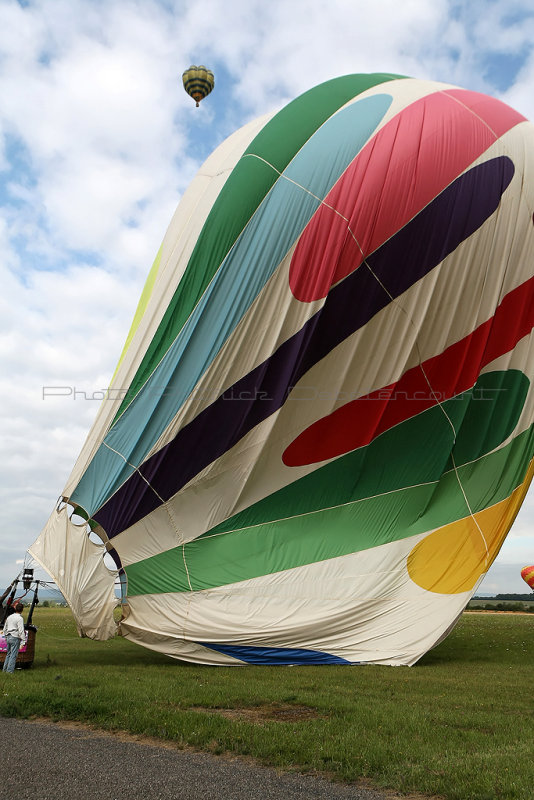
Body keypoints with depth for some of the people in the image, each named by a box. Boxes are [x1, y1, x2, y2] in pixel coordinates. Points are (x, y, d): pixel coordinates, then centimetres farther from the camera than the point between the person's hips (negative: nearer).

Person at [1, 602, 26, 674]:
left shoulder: (9, 617, 11)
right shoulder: (20, 618, -13)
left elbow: (5, 628, 19)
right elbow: (21, 631, -17)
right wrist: (23, 640, -13)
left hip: (8, 637, 8)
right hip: (15, 638, -8)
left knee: (8, 654, 18)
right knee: (13, 655, -1)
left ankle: (4, 669, 23)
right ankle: (10, 670, -1)